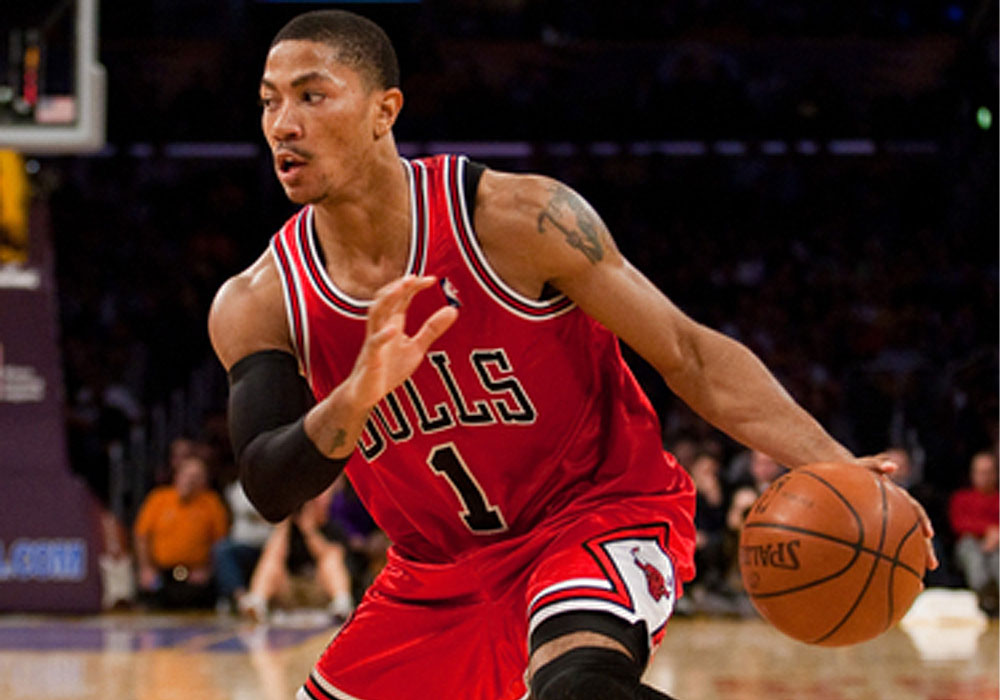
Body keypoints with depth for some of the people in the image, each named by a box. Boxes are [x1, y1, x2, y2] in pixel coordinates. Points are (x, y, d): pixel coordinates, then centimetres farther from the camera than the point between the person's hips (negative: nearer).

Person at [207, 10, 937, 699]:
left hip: (601, 515, -5)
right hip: (436, 575, 5)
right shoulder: (255, 305, -8)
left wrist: (833, 469, -26)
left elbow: (688, 353, -14)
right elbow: (270, 487, -18)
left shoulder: (517, 217, -18)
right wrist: (353, 400, -40)